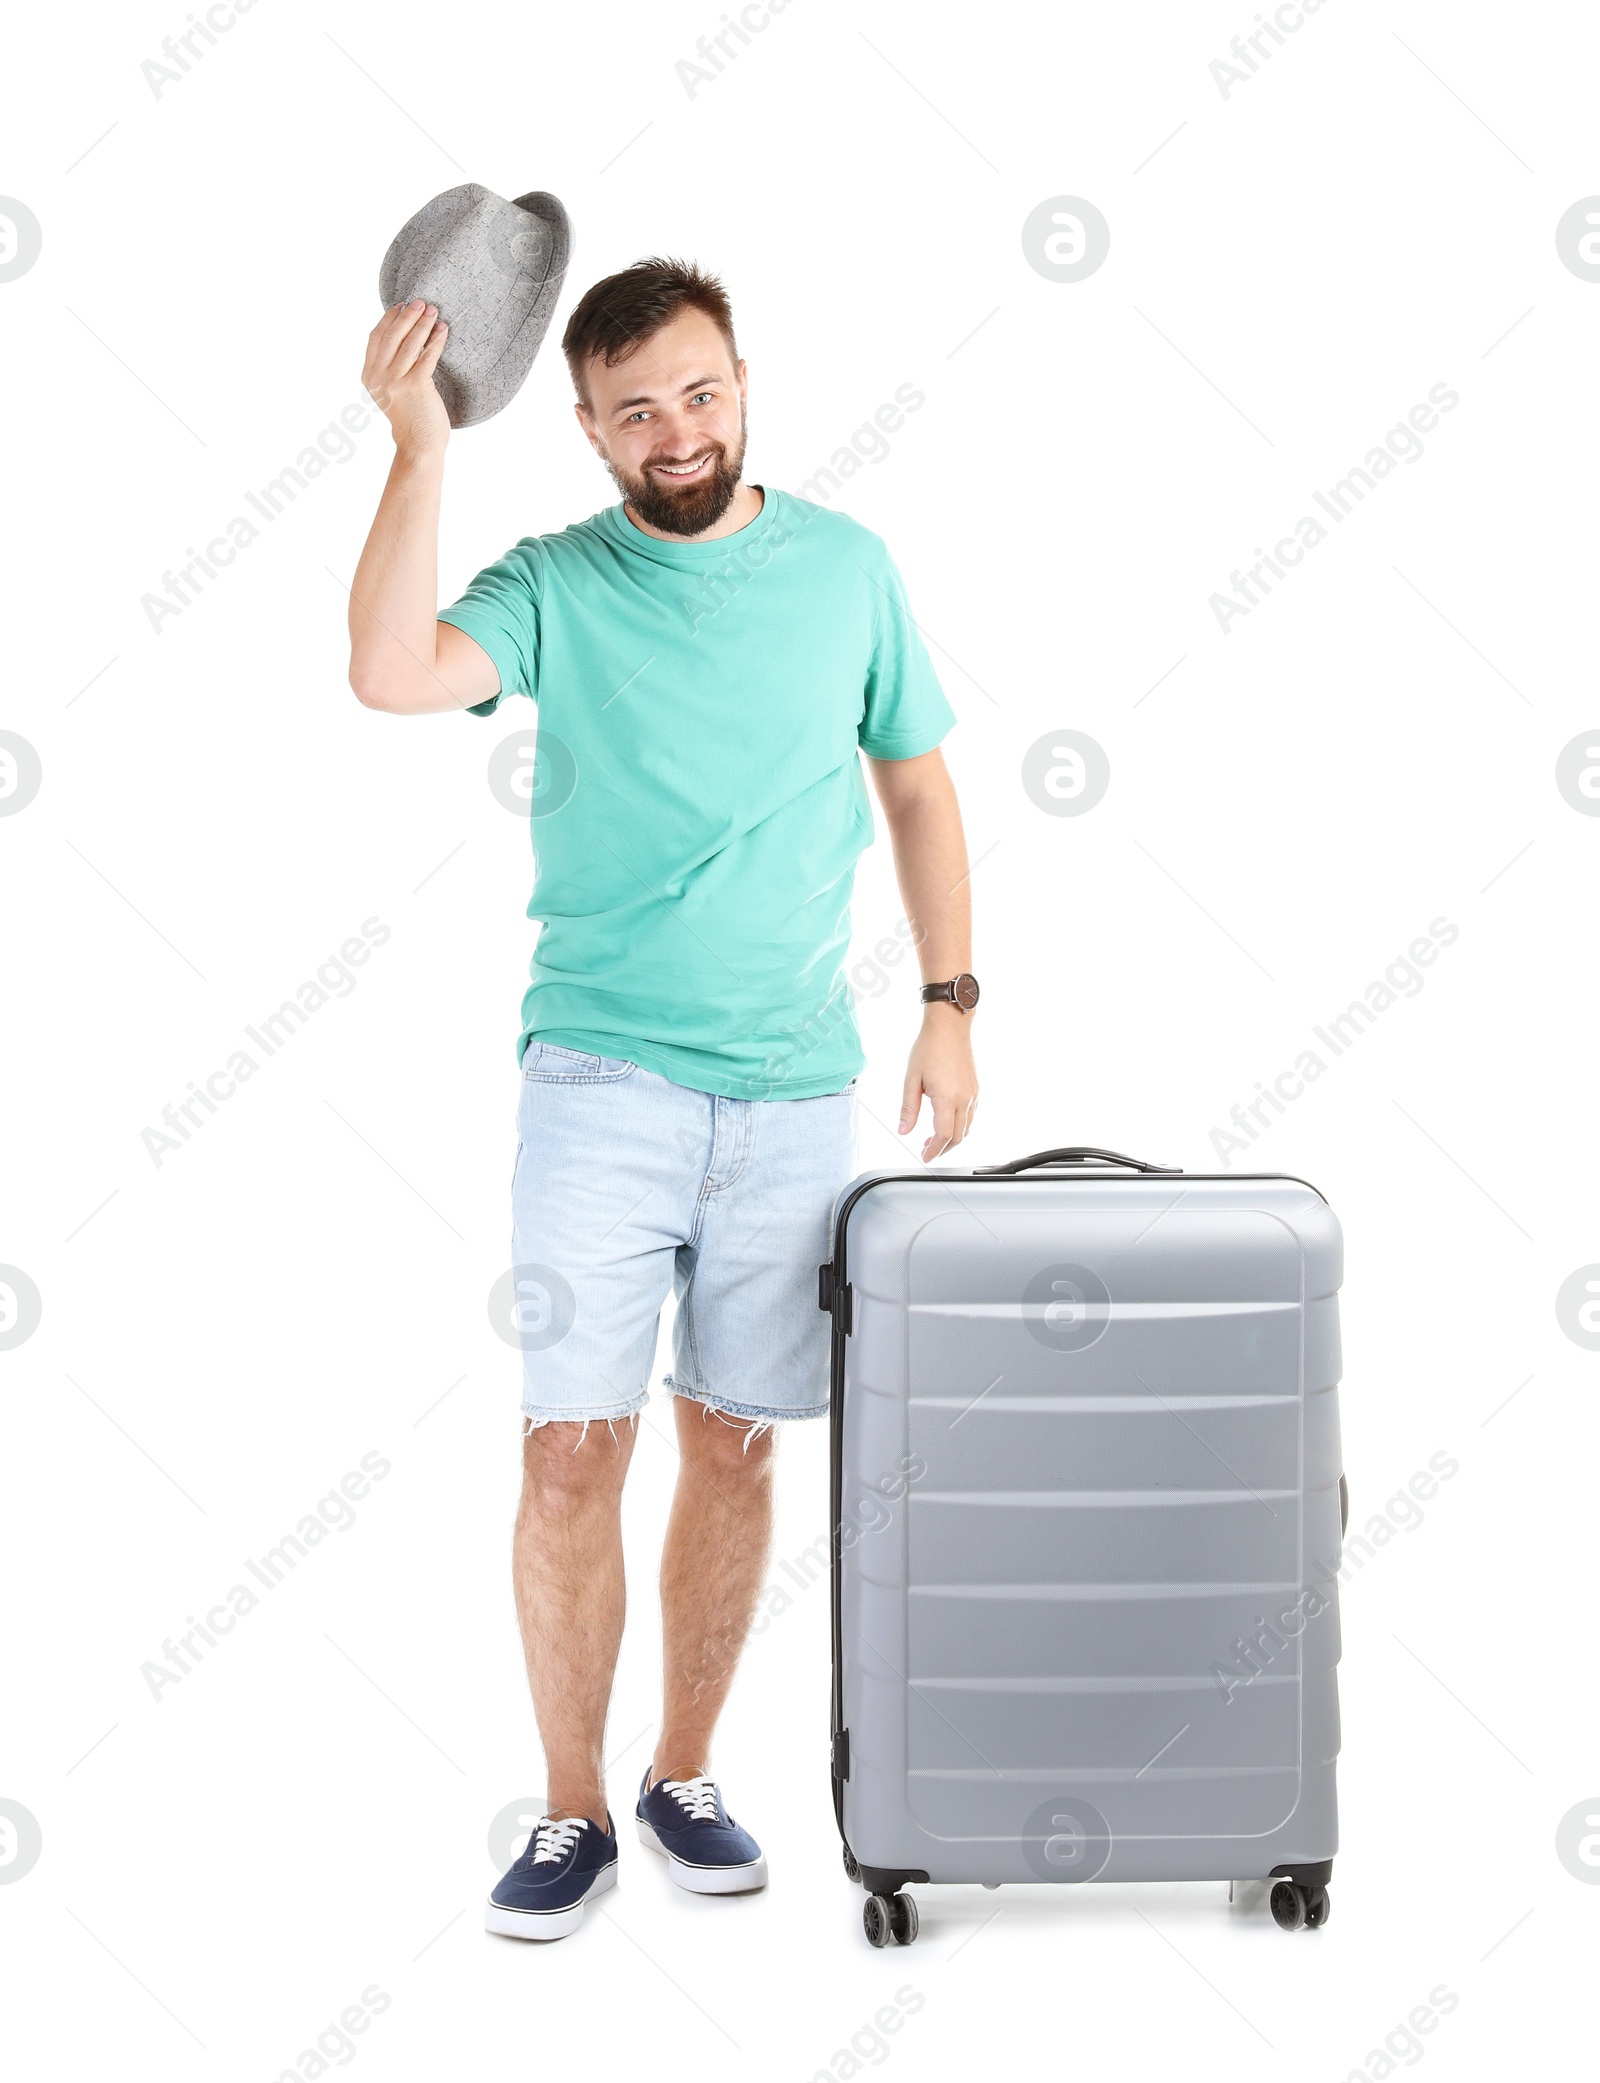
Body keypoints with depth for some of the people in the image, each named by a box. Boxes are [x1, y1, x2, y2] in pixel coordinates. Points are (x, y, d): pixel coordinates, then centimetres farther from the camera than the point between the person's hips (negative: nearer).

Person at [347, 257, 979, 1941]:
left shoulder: (845, 566, 6)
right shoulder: (558, 584, -2)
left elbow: (916, 787, 13)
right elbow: (394, 674, -21)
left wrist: (947, 1003, 7)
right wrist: (420, 448, -23)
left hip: (795, 1090, 2)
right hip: (601, 1085, -2)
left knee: (734, 1443, 9)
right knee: (573, 1447, -4)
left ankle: (683, 1777, 25)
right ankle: (572, 1812, 11)